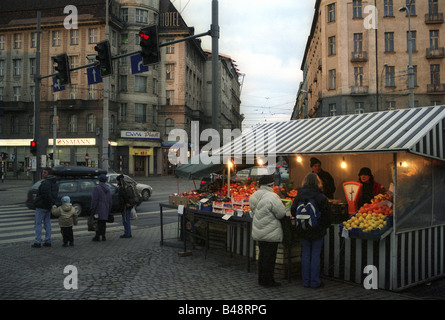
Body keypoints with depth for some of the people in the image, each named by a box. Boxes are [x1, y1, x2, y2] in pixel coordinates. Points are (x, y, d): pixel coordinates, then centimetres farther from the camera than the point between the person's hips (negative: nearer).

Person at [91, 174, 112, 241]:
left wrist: (92, 209, -12)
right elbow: (110, 201, 13)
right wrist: (109, 210, 19)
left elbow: (94, 200, -16)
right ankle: (103, 236, 14)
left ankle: (97, 236, 1)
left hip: (98, 209, -6)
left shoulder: (96, 188, -12)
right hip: (106, 210, 6)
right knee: (103, 223, 11)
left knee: (98, 223, -1)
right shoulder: (108, 188, 9)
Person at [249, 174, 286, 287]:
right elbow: (282, 213, -15)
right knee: (270, 256, 3)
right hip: (271, 234, -8)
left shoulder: (254, 196, 4)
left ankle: (261, 279, 26)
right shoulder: (272, 197, -21)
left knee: (262, 255, 17)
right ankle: (267, 280, 11)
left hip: (258, 232, 8)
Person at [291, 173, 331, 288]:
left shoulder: (299, 195, -5)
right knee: (316, 255, 6)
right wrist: (325, 226, 8)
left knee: (305, 254, 11)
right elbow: (327, 213, -8)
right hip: (317, 230, -2)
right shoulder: (321, 196, -13)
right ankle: (314, 282, 11)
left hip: (304, 231, 3)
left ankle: (306, 281, 17)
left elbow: (293, 211, 0)